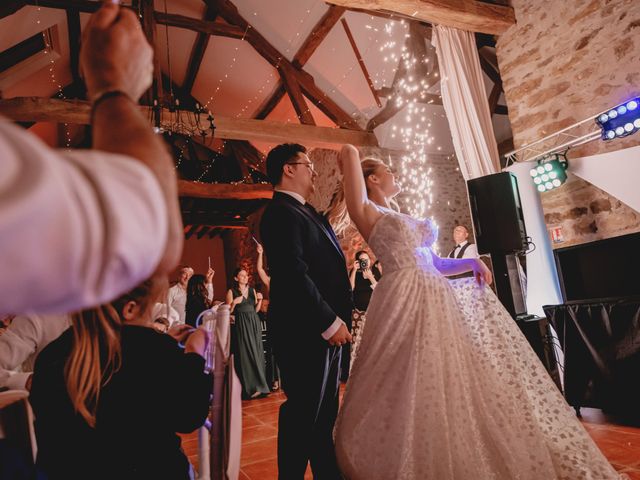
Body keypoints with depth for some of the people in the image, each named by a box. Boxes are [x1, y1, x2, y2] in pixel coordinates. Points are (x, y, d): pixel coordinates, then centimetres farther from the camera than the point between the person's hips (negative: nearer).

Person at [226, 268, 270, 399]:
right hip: (241, 325, -4)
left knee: (256, 353, 3)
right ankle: (252, 387, -5)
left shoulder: (252, 290, 13)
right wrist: (234, 302, -18)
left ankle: (258, 385, 10)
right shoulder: (231, 292, 1)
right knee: (246, 354, -7)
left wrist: (260, 300, -2)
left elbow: (256, 309, 14)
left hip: (254, 323, 4)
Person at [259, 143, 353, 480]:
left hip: (325, 328, 10)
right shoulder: (281, 212, -13)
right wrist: (331, 322, -19)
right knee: (304, 412, 3)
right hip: (305, 331, -9)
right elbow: (294, 274, -23)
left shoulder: (304, 212, 17)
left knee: (325, 412, 17)